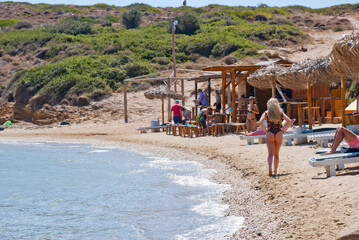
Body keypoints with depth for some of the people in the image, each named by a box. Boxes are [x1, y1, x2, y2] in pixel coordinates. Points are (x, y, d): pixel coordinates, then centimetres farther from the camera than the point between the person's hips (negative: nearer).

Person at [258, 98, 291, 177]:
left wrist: (265, 130, -2)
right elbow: (289, 121, -6)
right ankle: (275, 171, 16)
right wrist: (283, 130, 0)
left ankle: (269, 169, -25)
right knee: (276, 154, 14)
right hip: (278, 134, 2)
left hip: (269, 134, -2)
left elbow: (260, 122, -14)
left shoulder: (266, 113, 1)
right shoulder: (280, 113, 6)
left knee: (271, 153, -2)